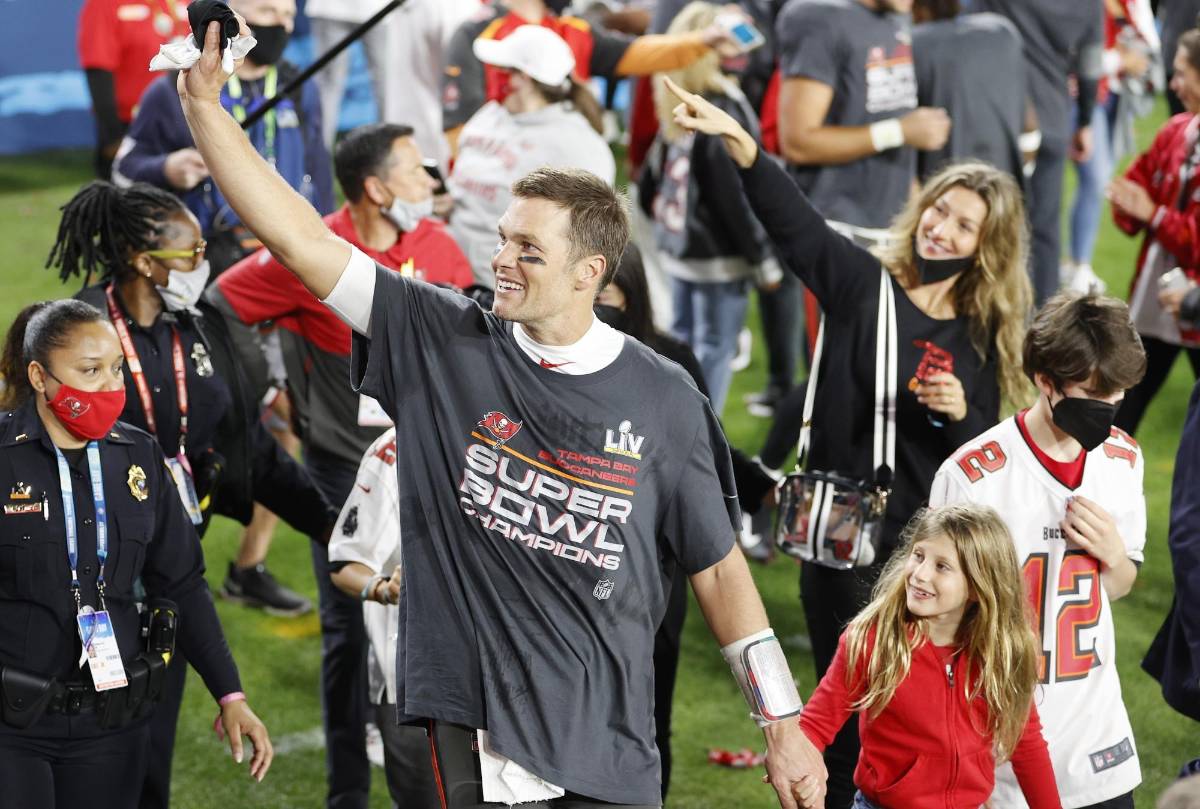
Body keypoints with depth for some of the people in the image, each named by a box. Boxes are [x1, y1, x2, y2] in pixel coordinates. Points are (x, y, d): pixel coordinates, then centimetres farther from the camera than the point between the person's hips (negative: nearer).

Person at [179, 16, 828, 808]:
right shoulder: (442, 341, -1)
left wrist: (784, 728, 5)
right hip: (472, 731, 0)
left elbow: (719, 569, 5)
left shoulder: (663, 400, -2)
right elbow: (299, 240, -4)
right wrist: (204, 101, -10)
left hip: (605, 745, 0)